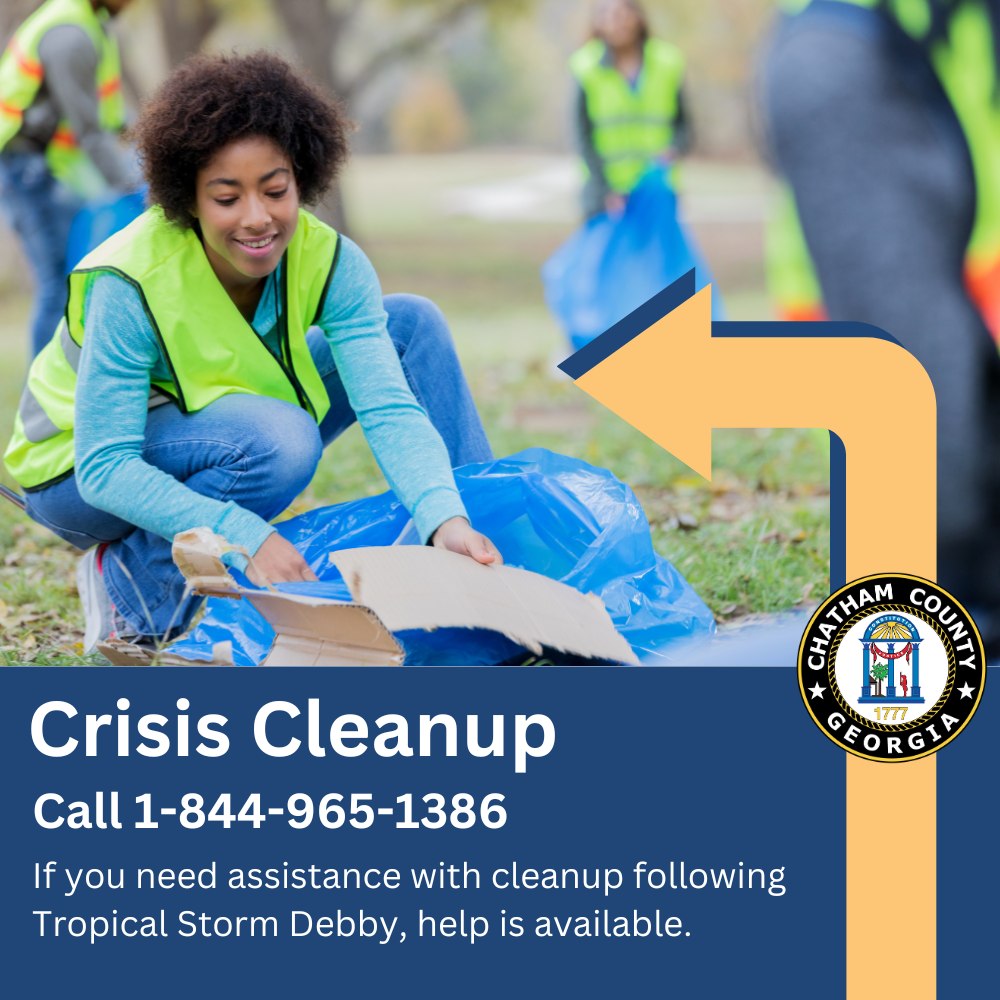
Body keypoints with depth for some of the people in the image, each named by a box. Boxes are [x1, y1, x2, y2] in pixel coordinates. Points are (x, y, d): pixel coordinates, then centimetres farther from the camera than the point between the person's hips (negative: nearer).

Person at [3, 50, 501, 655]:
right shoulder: (130, 287, -32)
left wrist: (447, 520, -45)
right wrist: (248, 536, -43)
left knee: (412, 323, -6)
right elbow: (104, 467, -32)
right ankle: (132, 579, -14)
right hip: (77, 475, -5)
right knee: (279, 439, -36)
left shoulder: (330, 262, -19)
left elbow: (390, 405, -27)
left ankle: (489, 540, -1)